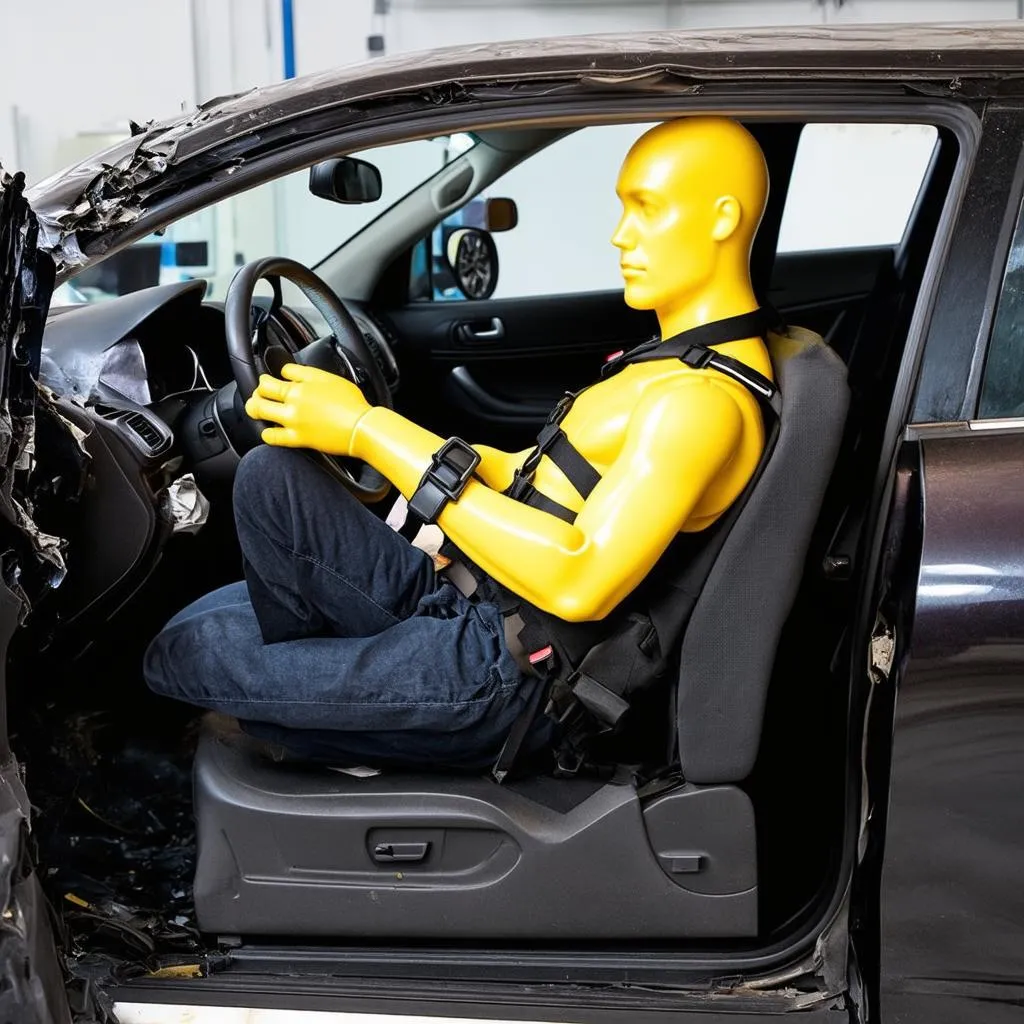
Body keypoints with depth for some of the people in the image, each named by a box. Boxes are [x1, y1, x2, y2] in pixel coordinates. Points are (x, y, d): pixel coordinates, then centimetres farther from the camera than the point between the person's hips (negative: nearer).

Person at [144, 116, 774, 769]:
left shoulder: (704, 400, -20)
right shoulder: (679, 359, 15)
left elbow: (577, 585, -30)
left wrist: (370, 430, -25)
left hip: (499, 679, -9)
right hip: (471, 615, 9)